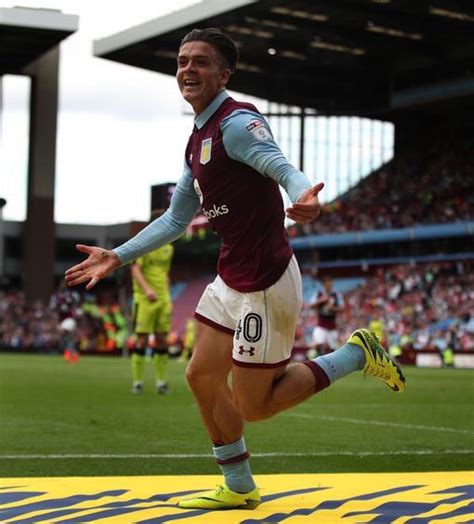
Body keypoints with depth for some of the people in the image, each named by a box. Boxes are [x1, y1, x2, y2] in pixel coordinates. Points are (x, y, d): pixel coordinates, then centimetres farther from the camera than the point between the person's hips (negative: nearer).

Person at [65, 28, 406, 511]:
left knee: (252, 406, -2)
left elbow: (281, 166, -32)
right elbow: (176, 218, 23)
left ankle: (356, 353, 11)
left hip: (265, 285, -9)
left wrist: (304, 196, -55)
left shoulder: (236, 122, -15)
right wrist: (117, 257, 22)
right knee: (202, 377, 12)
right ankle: (239, 489, 27)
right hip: (231, 280, 9)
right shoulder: (198, 139, 14)